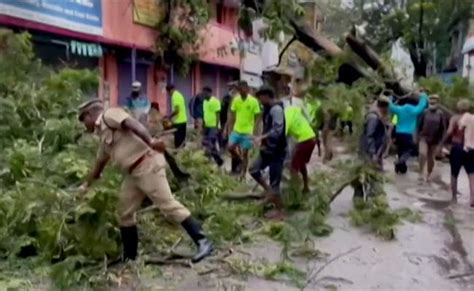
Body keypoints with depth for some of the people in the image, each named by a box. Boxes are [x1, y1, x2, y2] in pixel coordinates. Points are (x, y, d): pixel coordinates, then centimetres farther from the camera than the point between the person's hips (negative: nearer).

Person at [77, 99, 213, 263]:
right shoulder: (103, 133, 27)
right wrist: (87, 185, 48)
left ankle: (202, 242, -11)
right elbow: (100, 163, 38)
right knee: (125, 212, 12)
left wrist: (150, 141, -35)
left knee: (168, 204, -14)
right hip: (133, 172, 10)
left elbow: (132, 123, -19)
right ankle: (129, 258, 23)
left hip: (147, 165, -10)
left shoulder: (109, 115, 0)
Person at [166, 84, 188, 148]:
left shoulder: (175, 96, -14)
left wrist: (169, 117, -8)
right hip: (183, 120, 10)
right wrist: (171, 116, 18)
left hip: (178, 121, -10)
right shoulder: (179, 95, 16)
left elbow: (176, 110, -21)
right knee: (182, 138, 12)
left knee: (178, 139, -4)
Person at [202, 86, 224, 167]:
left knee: (212, 145, -10)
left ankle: (218, 160, 2)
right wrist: (203, 125, 17)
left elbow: (218, 115, -16)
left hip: (213, 126, -9)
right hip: (207, 126, 9)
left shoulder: (215, 101, -14)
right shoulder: (205, 102, 12)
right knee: (205, 143, 13)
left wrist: (216, 126, -20)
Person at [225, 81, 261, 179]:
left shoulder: (253, 101, -11)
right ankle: (241, 161, 22)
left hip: (247, 132, -4)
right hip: (236, 130, 4)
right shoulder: (236, 100, 1)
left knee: (245, 153, 2)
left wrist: (254, 131, -14)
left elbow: (257, 117, -7)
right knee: (230, 147, -6)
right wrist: (229, 128, 4)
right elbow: (232, 115, 8)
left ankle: (243, 173, 16)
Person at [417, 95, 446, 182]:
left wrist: (440, 140, -2)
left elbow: (443, 128, 1)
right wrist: (419, 135, 3)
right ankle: (421, 173, -10)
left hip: (435, 139, 0)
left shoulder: (440, 114, -4)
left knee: (431, 158, 8)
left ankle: (428, 175, 24)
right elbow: (420, 125, 5)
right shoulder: (425, 112, -3)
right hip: (424, 137, 0)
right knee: (422, 153, -22)